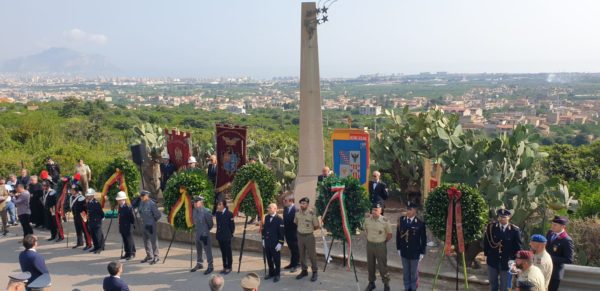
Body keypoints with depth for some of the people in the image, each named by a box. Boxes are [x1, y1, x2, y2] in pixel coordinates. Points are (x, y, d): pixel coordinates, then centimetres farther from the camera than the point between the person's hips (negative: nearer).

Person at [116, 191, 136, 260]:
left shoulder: (128, 208, -17)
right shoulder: (120, 207, 7)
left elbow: (132, 217, -14)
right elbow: (120, 217, 14)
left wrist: (133, 225, -10)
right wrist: (120, 227, 15)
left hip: (128, 227, -8)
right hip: (122, 227, 8)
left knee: (129, 240, 0)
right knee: (125, 240, 13)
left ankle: (132, 253, 8)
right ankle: (127, 253, 22)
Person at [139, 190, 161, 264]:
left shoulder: (152, 204, -19)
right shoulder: (141, 202, 5)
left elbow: (158, 214, -17)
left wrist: (154, 220, -4)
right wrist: (143, 219, 15)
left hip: (151, 225, -8)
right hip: (144, 225, 8)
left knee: (153, 241, -2)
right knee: (146, 241, 16)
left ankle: (155, 257, 7)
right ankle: (149, 256, 29)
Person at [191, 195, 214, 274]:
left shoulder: (206, 211, -19)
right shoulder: (194, 211, 2)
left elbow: (210, 223, -11)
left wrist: (206, 230, -1)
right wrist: (196, 228, 13)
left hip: (205, 234, -7)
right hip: (197, 234, 8)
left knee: (208, 250, 1)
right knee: (198, 250, 20)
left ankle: (210, 266, 12)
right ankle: (199, 264, 37)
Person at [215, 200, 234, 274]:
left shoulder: (229, 214, -12)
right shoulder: (218, 213, 4)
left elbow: (232, 225, -7)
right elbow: (218, 224, 13)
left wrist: (230, 234, -1)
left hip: (227, 236, -6)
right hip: (220, 236, 6)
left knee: (228, 252, 3)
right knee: (223, 252, 14)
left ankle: (229, 267, 13)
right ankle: (225, 267, 24)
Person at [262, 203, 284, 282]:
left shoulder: (279, 219, -13)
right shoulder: (266, 218, 6)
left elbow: (281, 232, -13)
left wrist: (280, 243, -14)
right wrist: (263, 239, 14)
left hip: (275, 243, -6)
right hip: (267, 242, 6)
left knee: (276, 259, 6)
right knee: (269, 259, 15)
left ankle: (277, 275, 17)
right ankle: (271, 273, 29)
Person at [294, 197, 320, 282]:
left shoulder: (312, 213, -16)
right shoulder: (298, 213, -2)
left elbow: (316, 226, -7)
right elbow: (296, 222, 18)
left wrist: (309, 229, 3)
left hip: (309, 236, -5)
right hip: (300, 236, 5)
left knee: (312, 255, 2)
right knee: (302, 255, 13)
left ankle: (314, 272, 14)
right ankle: (304, 271, 27)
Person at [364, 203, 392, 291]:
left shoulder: (385, 221, -16)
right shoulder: (367, 219, -4)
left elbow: (389, 235, -5)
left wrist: (383, 242, 4)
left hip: (380, 246, -4)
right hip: (369, 244, 4)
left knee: (382, 266, 2)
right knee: (370, 265, 14)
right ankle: (371, 283, 31)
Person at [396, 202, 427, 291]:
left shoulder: (420, 223, -15)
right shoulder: (401, 220, -4)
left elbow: (423, 239, -8)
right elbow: (398, 235, 4)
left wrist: (422, 253, -6)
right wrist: (398, 248, 5)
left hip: (415, 253, -3)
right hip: (404, 252, 3)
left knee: (414, 273, 12)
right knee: (405, 272, 16)